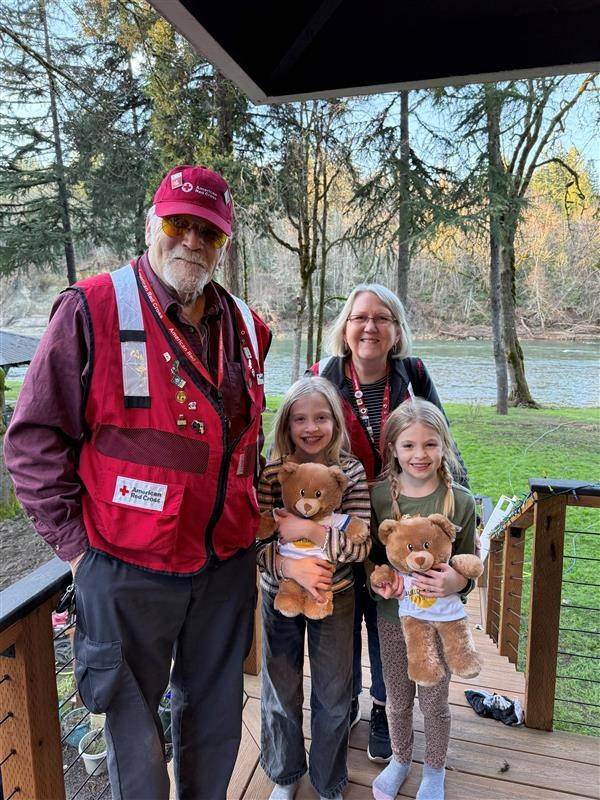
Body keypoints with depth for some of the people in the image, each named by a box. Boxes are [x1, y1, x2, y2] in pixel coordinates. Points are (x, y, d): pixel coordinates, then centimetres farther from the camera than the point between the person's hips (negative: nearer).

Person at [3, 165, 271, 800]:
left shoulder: (245, 326, 6)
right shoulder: (93, 309, -12)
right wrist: (74, 541, -11)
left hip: (228, 561, 5)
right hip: (129, 565, -4)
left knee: (215, 716, 23)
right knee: (134, 728, 16)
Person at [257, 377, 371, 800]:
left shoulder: (351, 471, -12)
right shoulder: (272, 473, -12)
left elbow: (361, 545, -16)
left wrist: (309, 530, -27)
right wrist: (287, 565, -32)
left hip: (334, 595, 0)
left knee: (333, 694, 16)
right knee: (280, 690, 18)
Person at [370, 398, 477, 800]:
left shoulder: (460, 500, -13)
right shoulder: (378, 496, -12)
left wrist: (457, 581, -25)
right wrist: (378, 579, -20)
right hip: (393, 614, 1)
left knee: (434, 702, 18)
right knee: (398, 699, 21)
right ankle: (400, 760, 50)